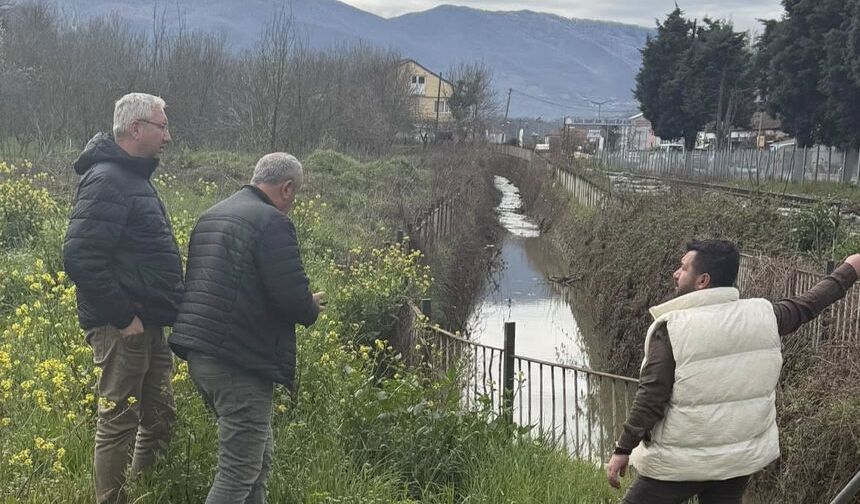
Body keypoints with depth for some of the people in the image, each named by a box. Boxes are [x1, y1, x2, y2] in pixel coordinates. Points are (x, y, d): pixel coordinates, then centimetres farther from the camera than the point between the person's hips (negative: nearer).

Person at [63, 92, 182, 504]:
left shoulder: (132, 176, 14)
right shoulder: (106, 181, -18)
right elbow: (79, 258, -26)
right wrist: (123, 317, -22)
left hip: (148, 324, 10)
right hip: (122, 327, -10)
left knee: (159, 414, 17)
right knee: (119, 423, -1)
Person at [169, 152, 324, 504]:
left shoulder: (211, 216, 17)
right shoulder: (273, 223, -12)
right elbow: (293, 300, -19)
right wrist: (311, 308, 5)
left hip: (198, 354, 9)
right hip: (240, 362, -9)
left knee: (257, 457, 20)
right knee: (239, 473, -3)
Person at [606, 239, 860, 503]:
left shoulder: (672, 327, -16)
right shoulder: (763, 315, -1)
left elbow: (651, 397, -16)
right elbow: (807, 305, 16)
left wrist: (623, 449, -9)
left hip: (678, 463, -5)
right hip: (740, 458, 6)